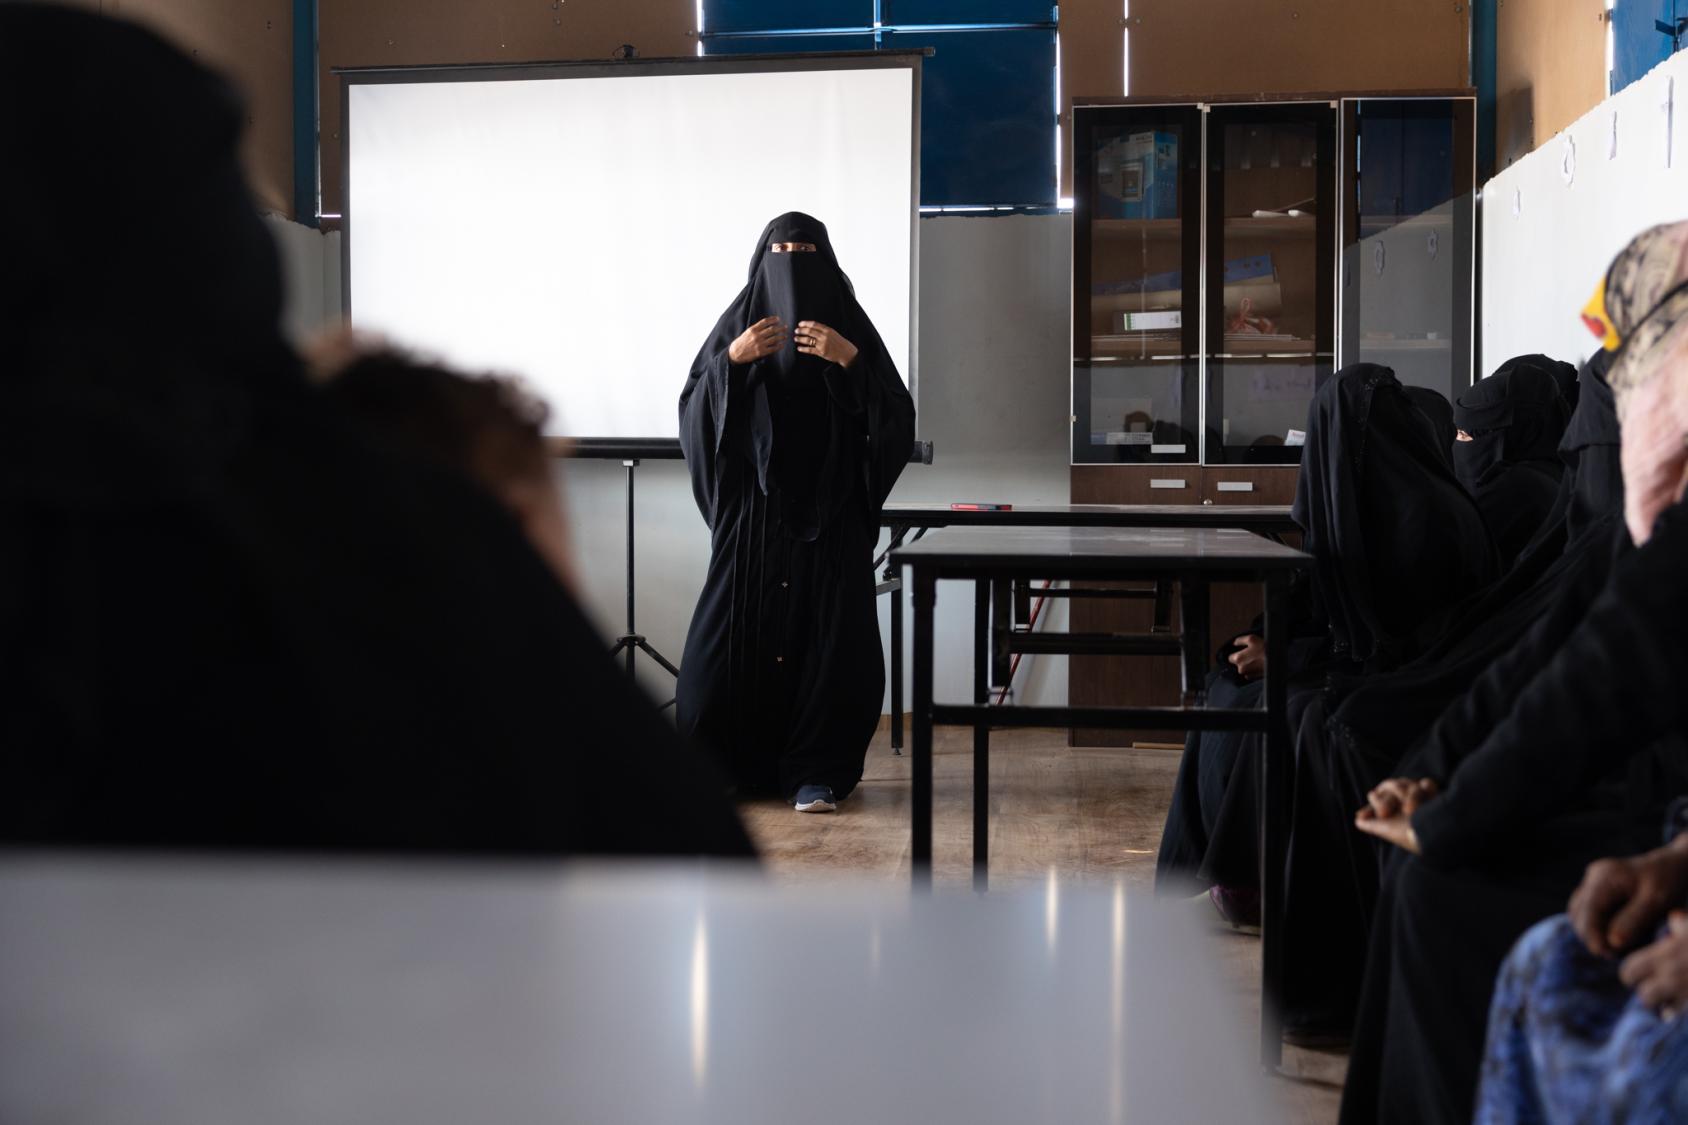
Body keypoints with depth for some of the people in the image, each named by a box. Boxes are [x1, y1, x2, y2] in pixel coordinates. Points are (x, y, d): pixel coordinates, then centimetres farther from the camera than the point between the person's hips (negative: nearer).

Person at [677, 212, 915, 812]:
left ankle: (815, 774, 4)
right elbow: (694, 411, 0)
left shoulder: (846, 322, 5)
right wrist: (732, 360, -15)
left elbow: (896, 416, -3)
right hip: (752, 510, 1)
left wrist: (851, 360, -16)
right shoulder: (740, 321, 7)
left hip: (829, 514, -1)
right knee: (734, 634, -2)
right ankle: (721, 768, 10)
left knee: (823, 639, -3)